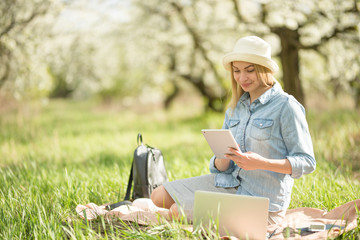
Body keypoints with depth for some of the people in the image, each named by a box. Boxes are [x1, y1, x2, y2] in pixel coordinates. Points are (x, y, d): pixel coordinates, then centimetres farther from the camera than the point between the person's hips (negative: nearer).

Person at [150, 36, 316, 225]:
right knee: (159, 197, 2)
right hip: (229, 182, 8)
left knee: (178, 211, -15)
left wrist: (262, 162, -26)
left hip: (261, 199, -7)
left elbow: (307, 162, -14)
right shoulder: (236, 107, 10)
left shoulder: (285, 106, -12)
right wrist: (223, 161, -15)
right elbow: (221, 166, 10)